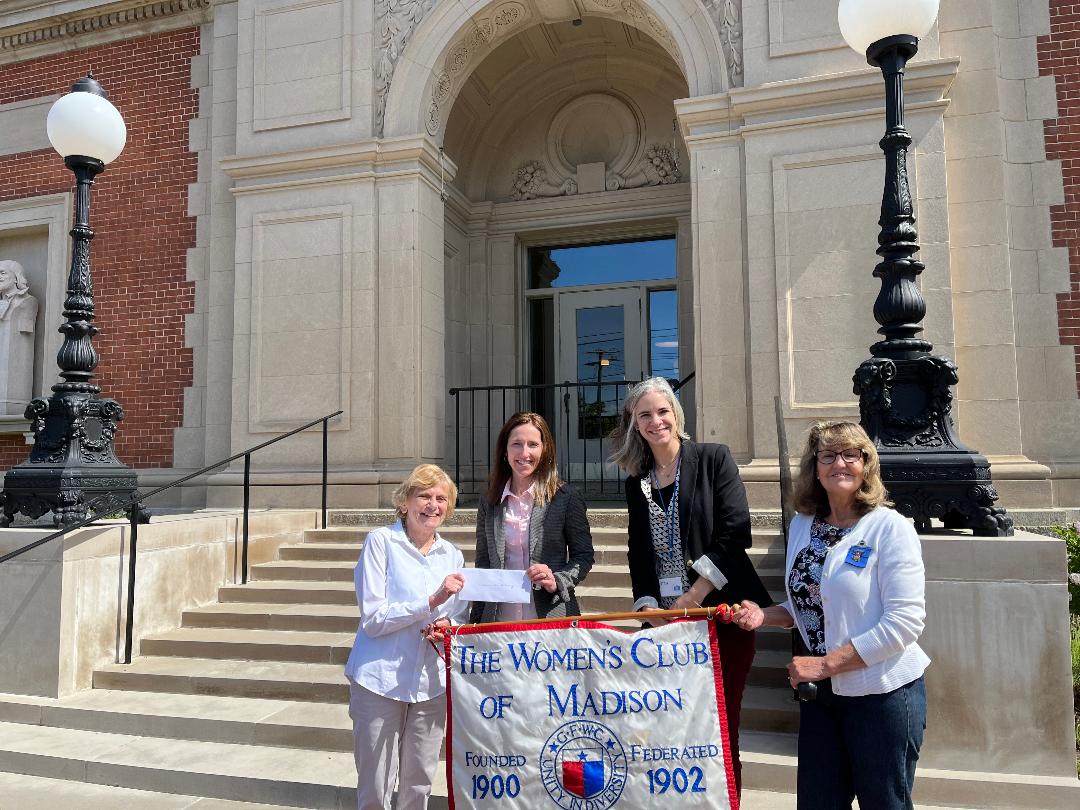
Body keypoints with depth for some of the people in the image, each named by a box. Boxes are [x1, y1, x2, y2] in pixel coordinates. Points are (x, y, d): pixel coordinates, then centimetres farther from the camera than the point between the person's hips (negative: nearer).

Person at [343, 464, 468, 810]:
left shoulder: (452, 554, 8)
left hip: (431, 682, 4)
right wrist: (433, 600, -22)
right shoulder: (381, 541, -7)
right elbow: (373, 619, -12)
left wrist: (448, 625, -5)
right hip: (381, 680, -4)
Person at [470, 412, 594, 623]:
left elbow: (583, 556, 2)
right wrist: (476, 624, 9)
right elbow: (483, 564, 12)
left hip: (553, 619, -2)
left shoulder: (566, 498, -2)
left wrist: (557, 582, -15)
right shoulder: (489, 503, 7)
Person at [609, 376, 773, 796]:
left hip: (719, 614, -4)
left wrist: (694, 595, -13)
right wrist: (646, 604, -2)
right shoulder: (637, 481, 13)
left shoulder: (714, 460, -1)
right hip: (666, 620, 4)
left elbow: (735, 531, -10)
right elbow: (638, 554, 14)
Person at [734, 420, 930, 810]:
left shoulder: (890, 527, -14)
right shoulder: (802, 525, 4)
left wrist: (826, 663, -21)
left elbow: (905, 622, -20)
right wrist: (764, 615, -4)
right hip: (821, 691, 6)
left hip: (883, 693, -5)